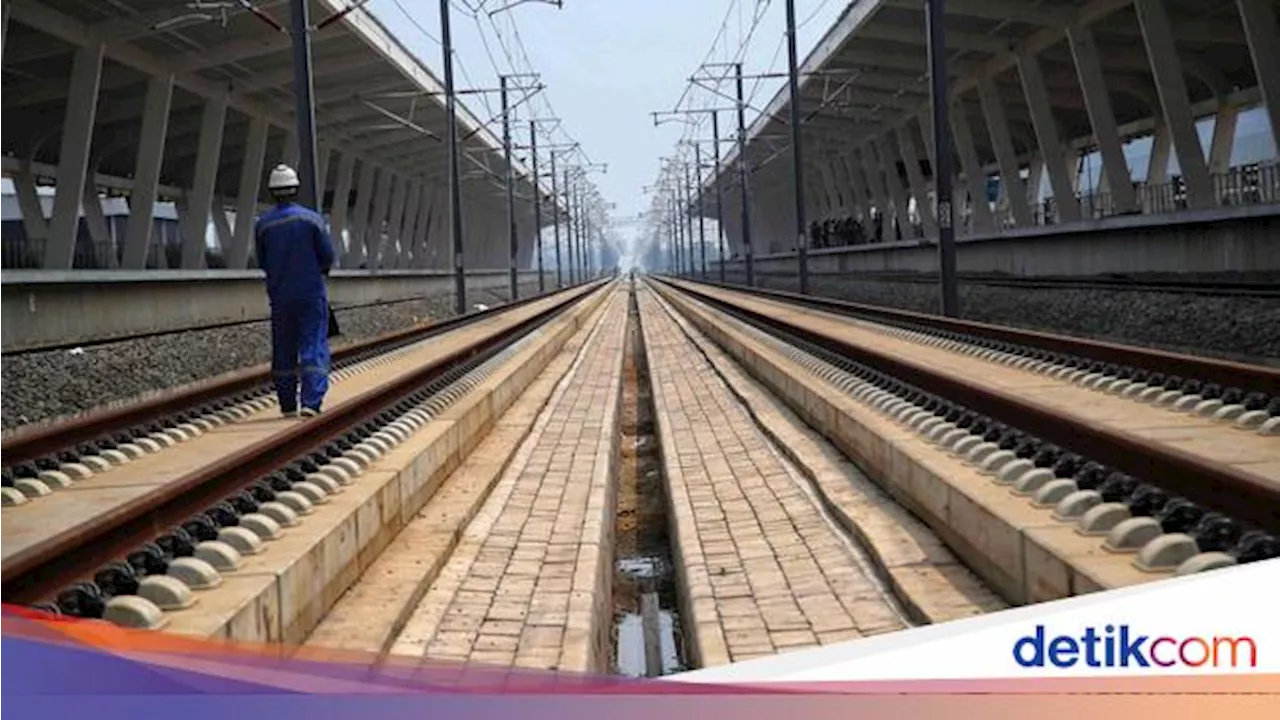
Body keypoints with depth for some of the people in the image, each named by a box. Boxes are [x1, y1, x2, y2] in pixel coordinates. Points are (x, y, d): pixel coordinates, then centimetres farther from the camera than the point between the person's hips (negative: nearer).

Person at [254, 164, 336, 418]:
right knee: (314, 348, -2)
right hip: (311, 294, -2)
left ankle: (288, 406, 16)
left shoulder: (263, 224, -2)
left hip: (280, 295, 2)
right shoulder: (311, 219, -8)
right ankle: (311, 402, -14)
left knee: (283, 351, 11)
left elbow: (262, 263, 6)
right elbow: (328, 257, -4)